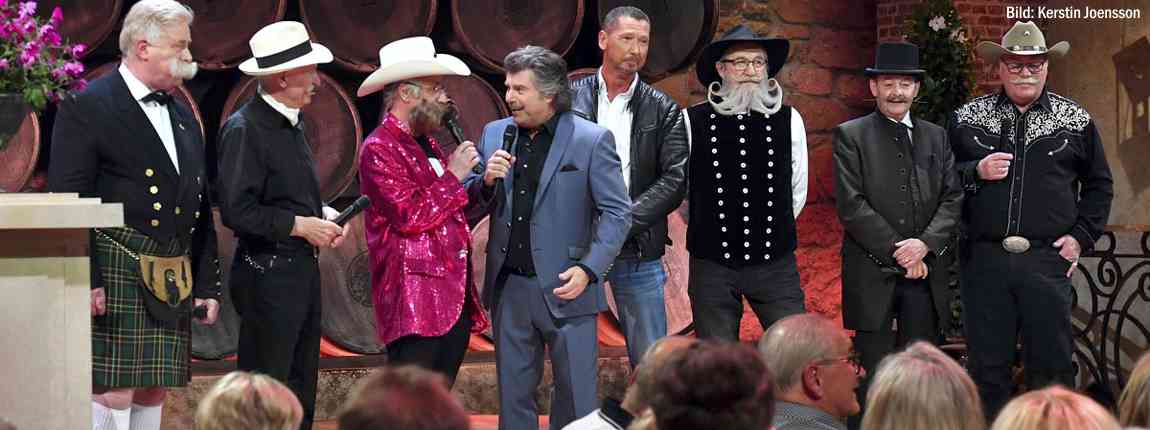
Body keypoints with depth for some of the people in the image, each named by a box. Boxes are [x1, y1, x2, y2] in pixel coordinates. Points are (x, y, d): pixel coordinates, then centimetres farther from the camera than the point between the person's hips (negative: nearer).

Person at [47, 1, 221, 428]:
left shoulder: (182, 115, 18)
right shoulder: (86, 108, -6)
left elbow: (200, 208, 21)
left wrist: (207, 285, 16)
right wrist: (85, 282, -18)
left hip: (173, 282, 7)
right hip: (115, 277, -7)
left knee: (153, 391, 8)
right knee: (113, 394, -10)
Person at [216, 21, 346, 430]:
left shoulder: (292, 123, 13)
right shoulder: (244, 129, -15)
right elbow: (237, 211, -21)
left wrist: (323, 215, 6)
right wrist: (301, 225, -15)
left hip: (302, 269, 9)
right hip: (268, 274, -9)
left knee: (300, 392, 12)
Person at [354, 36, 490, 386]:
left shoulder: (426, 144, 18)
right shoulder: (378, 149, -10)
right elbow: (411, 216, -18)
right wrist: (453, 176, -9)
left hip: (454, 302, 9)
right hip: (415, 304, -9)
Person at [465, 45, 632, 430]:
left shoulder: (591, 140, -6)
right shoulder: (495, 135, 7)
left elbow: (618, 213, -6)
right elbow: (471, 206, 11)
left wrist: (589, 269, -16)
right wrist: (487, 181, -11)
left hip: (564, 288, -4)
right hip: (508, 289, 4)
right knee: (513, 397, 11)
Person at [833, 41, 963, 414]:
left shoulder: (936, 137, 14)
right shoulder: (850, 135, 1)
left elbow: (952, 198, 6)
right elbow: (851, 204, -7)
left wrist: (925, 244, -11)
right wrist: (897, 252, -11)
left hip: (926, 271, 4)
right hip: (872, 274, -4)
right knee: (872, 374, -2)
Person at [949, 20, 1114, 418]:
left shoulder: (1075, 121, 6)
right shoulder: (967, 118, 7)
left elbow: (1099, 184, 14)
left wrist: (1082, 236, 4)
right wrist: (975, 172, -9)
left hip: (1048, 261, 0)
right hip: (985, 261, 1)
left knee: (1051, 363, 2)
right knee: (987, 364, 5)